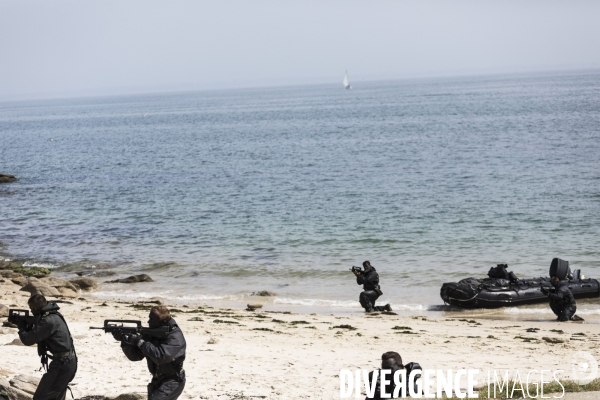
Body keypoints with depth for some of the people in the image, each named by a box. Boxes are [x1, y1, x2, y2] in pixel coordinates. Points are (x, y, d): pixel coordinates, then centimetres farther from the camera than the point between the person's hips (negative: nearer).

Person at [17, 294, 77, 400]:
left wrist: (21, 328, 4)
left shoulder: (48, 321, -20)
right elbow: (36, 335, 22)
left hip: (62, 364, -10)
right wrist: (27, 326, 6)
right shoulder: (53, 315, 12)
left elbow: (28, 340, -15)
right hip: (68, 362, 10)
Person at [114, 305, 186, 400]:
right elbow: (135, 355, -1)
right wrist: (124, 340, -20)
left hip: (172, 382, -8)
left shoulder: (175, 336, -19)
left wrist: (140, 342, -30)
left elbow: (161, 356, -32)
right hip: (157, 381, 8)